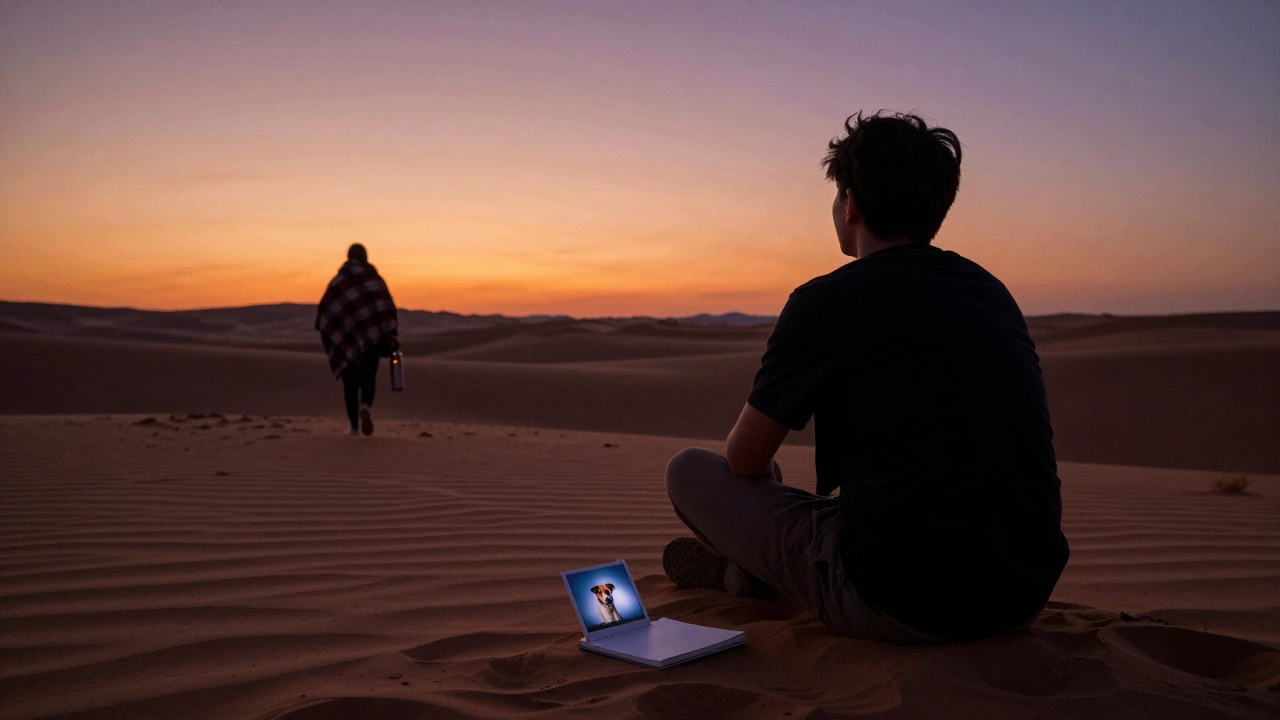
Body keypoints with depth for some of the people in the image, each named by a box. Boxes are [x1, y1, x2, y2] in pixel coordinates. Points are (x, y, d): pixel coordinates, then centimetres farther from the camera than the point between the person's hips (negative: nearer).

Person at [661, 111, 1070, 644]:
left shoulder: (825, 302, -10)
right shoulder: (994, 293, 10)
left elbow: (743, 460, 1)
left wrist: (770, 478, 25)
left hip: (903, 605, -7)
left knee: (689, 471, 9)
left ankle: (750, 573, 31)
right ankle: (756, 569, 37)